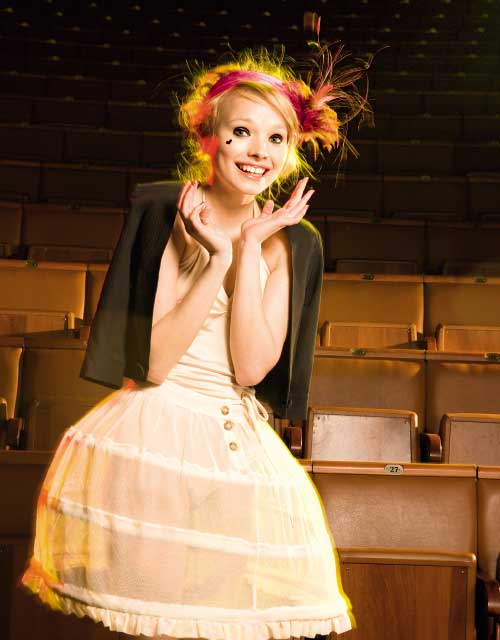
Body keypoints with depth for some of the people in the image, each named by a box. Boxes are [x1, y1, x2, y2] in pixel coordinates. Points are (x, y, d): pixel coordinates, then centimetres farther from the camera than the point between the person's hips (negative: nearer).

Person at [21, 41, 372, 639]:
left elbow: (250, 370, -8)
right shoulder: (162, 213, -7)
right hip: (149, 436, -3)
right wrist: (219, 260, -18)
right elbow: (152, 362, -13)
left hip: (239, 447, 3)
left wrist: (249, 250, -13)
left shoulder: (291, 242, 2)